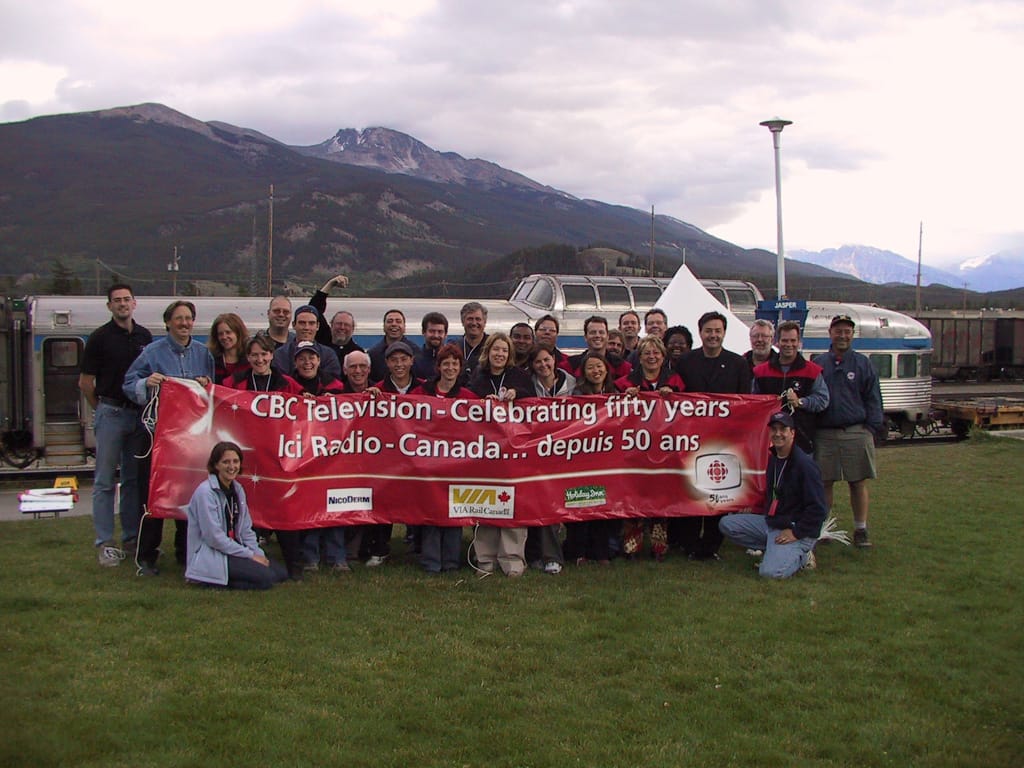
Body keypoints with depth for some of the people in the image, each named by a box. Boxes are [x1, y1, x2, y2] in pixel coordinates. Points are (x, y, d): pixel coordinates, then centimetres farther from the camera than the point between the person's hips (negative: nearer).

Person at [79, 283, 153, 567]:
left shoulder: (144, 336, 9)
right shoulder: (100, 337, -4)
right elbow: (85, 382, -2)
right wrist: (101, 408, 4)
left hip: (139, 413, 5)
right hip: (110, 413, -4)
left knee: (134, 479, 10)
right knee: (105, 481, -1)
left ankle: (132, 537, 19)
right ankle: (104, 543, 3)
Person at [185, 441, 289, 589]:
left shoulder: (237, 489, 9)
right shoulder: (205, 492, -16)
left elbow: (246, 529, 11)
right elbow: (214, 537, -20)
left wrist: (259, 553, -6)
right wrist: (250, 555, -16)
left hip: (234, 549, 8)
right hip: (210, 556, -8)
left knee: (281, 573, -2)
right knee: (266, 577, -22)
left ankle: (226, 579, 2)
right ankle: (215, 581, -7)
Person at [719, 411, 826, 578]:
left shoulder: (804, 464, -17)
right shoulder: (773, 460, 10)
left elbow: (818, 508, -20)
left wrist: (796, 533, -20)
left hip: (796, 529, -9)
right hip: (770, 522, 9)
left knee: (771, 571, -29)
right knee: (726, 524, 0)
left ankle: (800, 555, 2)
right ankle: (773, 551, 2)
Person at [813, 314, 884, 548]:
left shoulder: (863, 364, 6)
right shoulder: (818, 364, 8)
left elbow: (873, 399, 6)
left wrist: (872, 428, -3)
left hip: (856, 433, -1)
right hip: (824, 434, 1)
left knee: (858, 483, 3)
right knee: (824, 482, 5)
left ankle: (861, 530, 12)